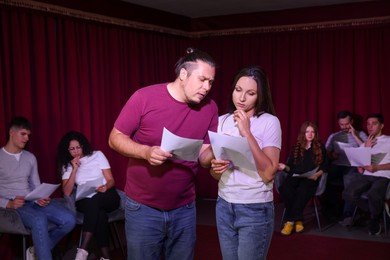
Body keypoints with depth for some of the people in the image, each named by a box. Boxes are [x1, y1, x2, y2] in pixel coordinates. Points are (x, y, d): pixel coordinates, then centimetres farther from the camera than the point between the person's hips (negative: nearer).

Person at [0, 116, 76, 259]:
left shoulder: (30, 157, 16)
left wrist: (40, 198, -8)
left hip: (33, 202, 6)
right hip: (12, 205, -6)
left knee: (69, 220, -17)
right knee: (40, 220, -38)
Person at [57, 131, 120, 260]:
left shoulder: (97, 155, 4)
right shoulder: (67, 166, 8)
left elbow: (111, 180, 1)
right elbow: (67, 193, -5)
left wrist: (105, 187, -23)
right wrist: (74, 169, -10)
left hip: (107, 197, -1)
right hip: (86, 201, 1)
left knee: (93, 202, -36)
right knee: (99, 213, -35)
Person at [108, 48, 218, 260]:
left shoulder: (209, 108, -3)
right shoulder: (144, 97, -13)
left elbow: (204, 155, 2)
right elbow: (115, 138, -8)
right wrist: (146, 152, -26)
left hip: (184, 209, 3)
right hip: (143, 208, -3)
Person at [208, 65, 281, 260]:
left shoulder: (269, 122, -10)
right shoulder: (222, 121, 5)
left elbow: (268, 173, -19)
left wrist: (247, 132, -20)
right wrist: (215, 168, -11)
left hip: (256, 209, -4)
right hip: (224, 205, 5)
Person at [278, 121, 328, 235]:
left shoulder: (320, 147, 13)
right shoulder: (296, 147, 17)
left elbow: (325, 166, 8)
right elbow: (291, 167, 14)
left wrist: (317, 174, -11)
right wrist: (285, 167, -8)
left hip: (310, 178, -2)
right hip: (295, 176, 2)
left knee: (302, 190, -37)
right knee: (284, 188, -33)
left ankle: (290, 221, -24)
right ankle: (298, 220, -21)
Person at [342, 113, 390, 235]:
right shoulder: (365, 143, 24)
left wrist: (376, 167, -16)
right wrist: (366, 147, 4)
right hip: (366, 175, 5)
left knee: (373, 195, -37)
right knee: (348, 194, -24)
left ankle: (374, 220, -4)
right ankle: (375, 210, 0)